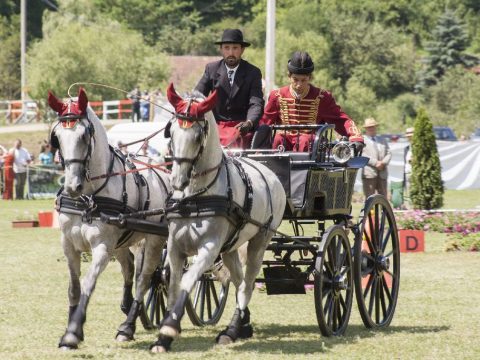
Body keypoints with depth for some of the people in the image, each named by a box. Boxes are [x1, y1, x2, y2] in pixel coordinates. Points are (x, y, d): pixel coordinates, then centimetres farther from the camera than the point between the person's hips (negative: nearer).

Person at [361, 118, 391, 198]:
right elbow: (362, 155, -10)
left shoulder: (382, 141, 23)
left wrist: (383, 163, -9)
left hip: (382, 174, 5)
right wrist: (375, 163, -18)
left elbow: (389, 153, 12)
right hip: (369, 174, -5)